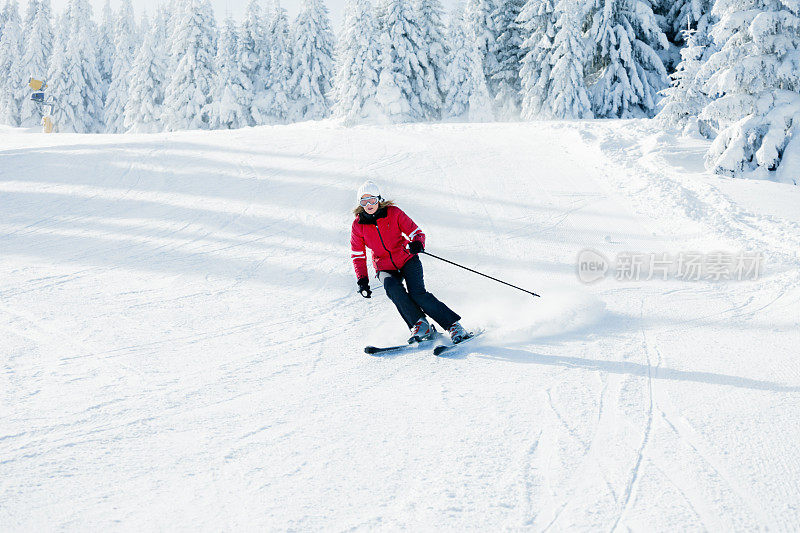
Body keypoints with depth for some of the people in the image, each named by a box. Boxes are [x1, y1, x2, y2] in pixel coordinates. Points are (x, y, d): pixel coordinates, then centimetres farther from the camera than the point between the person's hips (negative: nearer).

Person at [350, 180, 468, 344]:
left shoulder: (393, 213, -7)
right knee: (393, 288, -31)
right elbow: (358, 255, 8)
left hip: (407, 260, -2)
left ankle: (453, 326, -13)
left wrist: (417, 243, -28)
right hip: (385, 268, 2)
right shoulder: (358, 225, -2)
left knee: (417, 294, -23)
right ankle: (420, 325, -22)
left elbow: (416, 232, -4)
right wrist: (362, 280, -2)